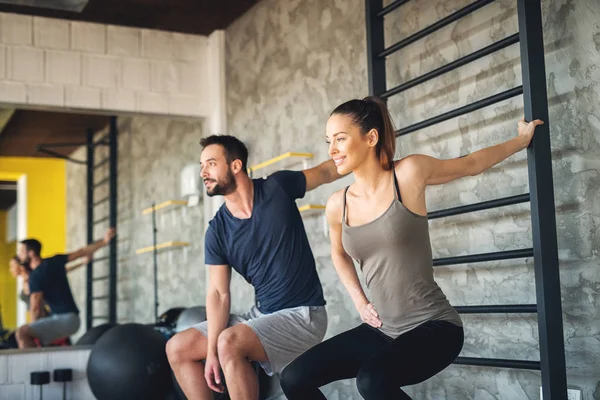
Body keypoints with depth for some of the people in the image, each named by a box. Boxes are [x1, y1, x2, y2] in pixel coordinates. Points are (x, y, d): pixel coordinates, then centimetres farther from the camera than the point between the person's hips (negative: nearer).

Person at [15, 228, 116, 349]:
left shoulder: (36, 276, -14)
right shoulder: (54, 261, 7)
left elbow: (36, 309, -15)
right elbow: (82, 252, 12)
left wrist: (34, 329, 1)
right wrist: (105, 241, 20)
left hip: (65, 318, -9)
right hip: (70, 317, 9)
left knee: (22, 333, -23)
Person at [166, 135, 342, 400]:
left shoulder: (277, 188, -10)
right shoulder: (217, 231, -1)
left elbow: (329, 170, 2)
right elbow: (218, 294, -3)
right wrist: (211, 351, -13)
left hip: (303, 315, -6)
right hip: (261, 315, 6)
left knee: (230, 343, -30)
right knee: (178, 348, 3)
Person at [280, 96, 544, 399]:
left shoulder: (409, 173, -11)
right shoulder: (337, 205, 2)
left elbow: (472, 164, 8)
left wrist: (522, 140, 22)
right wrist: (359, 301, 13)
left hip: (433, 326, -5)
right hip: (381, 331, 5)